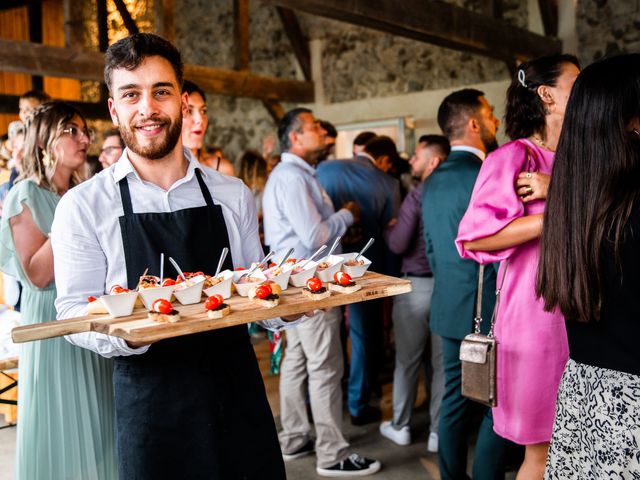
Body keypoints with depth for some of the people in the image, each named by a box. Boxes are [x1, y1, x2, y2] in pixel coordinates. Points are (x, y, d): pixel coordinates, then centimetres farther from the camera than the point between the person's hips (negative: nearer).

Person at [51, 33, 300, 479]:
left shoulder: (232, 194, 5)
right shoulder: (84, 205, -4)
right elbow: (73, 311, -4)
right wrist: (123, 335, -25)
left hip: (238, 391, 3)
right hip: (149, 399, -2)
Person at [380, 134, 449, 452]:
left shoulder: (416, 197, -13)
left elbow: (398, 245, -14)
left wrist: (389, 228, 7)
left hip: (416, 285, -4)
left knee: (407, 360, 10)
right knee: (443, 361, 9)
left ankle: (400, 427, 23)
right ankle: (438, 432, 17)